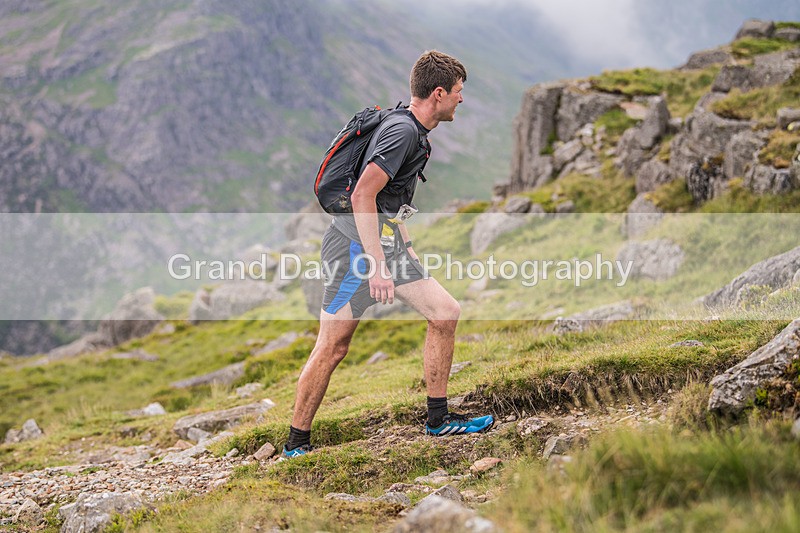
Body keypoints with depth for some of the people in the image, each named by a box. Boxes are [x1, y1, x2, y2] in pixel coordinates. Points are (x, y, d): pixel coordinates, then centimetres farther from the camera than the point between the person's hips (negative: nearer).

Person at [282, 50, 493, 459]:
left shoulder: (416, 131, 15)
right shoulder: (402, 130, -18)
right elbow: (362, 195, -27)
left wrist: (407, 248, 26)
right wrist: (378, 265, -28)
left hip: (384, 242, 10)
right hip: (355, 245, -10)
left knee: (446, 312, 2)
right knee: (333, 346, -5)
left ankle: (438, 420, 12)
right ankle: (296, 444, 7)